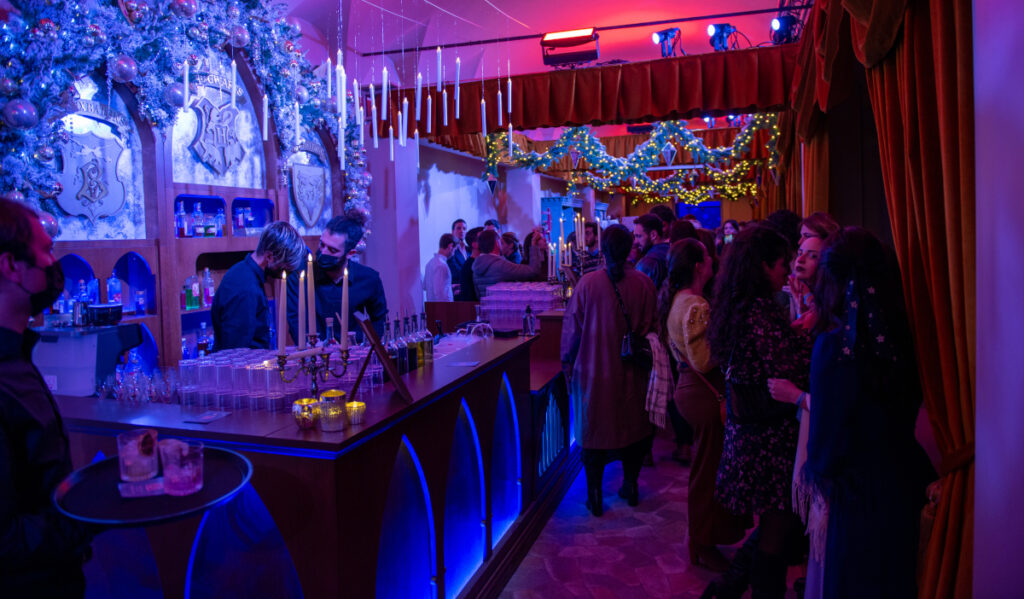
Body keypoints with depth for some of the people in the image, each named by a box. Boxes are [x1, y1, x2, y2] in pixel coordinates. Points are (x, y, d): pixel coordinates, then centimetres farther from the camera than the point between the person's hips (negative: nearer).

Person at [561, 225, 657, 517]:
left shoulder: (587, 282, -13)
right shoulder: (644, 284, -8)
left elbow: (572, 327, -7)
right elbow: (652, 328, -1)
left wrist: (567, 362, 5)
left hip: (593, 370, -2)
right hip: (631, 372, 2)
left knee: (594, 428, 10)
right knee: (632, 424, 18)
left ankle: (595, 495, 17)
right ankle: (630, 485, 30)